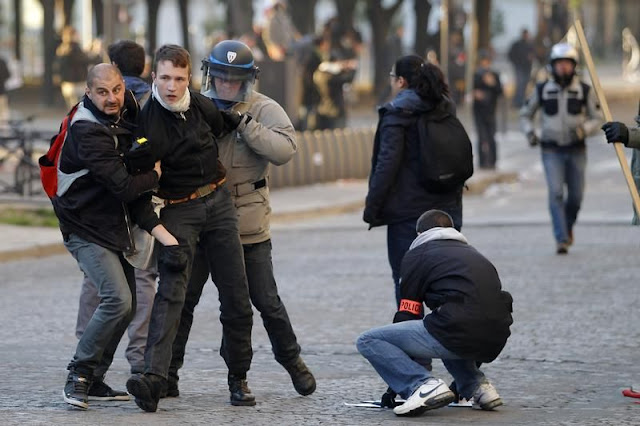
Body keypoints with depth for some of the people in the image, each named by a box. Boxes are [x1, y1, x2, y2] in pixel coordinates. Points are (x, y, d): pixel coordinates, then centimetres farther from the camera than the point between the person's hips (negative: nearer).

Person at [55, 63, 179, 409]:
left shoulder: (122, 121, 7)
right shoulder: (87, 130, -22)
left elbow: (130, 186, 8)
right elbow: (124, 186, -26)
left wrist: (157, 228, -3)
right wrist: (155, 175, -6)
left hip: (113, 226, 9)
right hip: (86, 229, -9)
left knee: (127, 304, 10)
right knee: (117, 299, -21)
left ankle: (95, 379, 19)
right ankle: (78, 377, -12)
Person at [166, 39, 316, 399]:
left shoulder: (263, 110, -6)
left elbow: (285, 149, -22)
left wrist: (243, 124, -26)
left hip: (249, 227, -2)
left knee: (267, 301, 8)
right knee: (183, 299, 2)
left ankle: (293, 362, 28)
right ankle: (168, 373, 10)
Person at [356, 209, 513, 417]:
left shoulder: (418, 253, 12)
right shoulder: (472, 253, 31)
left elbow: (407, 315, 11)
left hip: (459, 333, -7)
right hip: (494, 343, 7)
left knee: (368, 341, 3)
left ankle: (424, 385, -17)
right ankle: (477, 386, 19)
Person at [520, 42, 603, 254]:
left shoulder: (584, 90, 0)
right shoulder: (542, 90, 1)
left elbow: (597, 119, 4)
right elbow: (525, 114, 13)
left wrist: (584, 129, -16)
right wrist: (530, 133, -6)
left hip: (576, 150, 1)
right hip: (552, 151, -1)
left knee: (576, 195, 4)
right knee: (556, 193, -14)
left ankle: (568, 226, 33)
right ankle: (561, 239, -16)